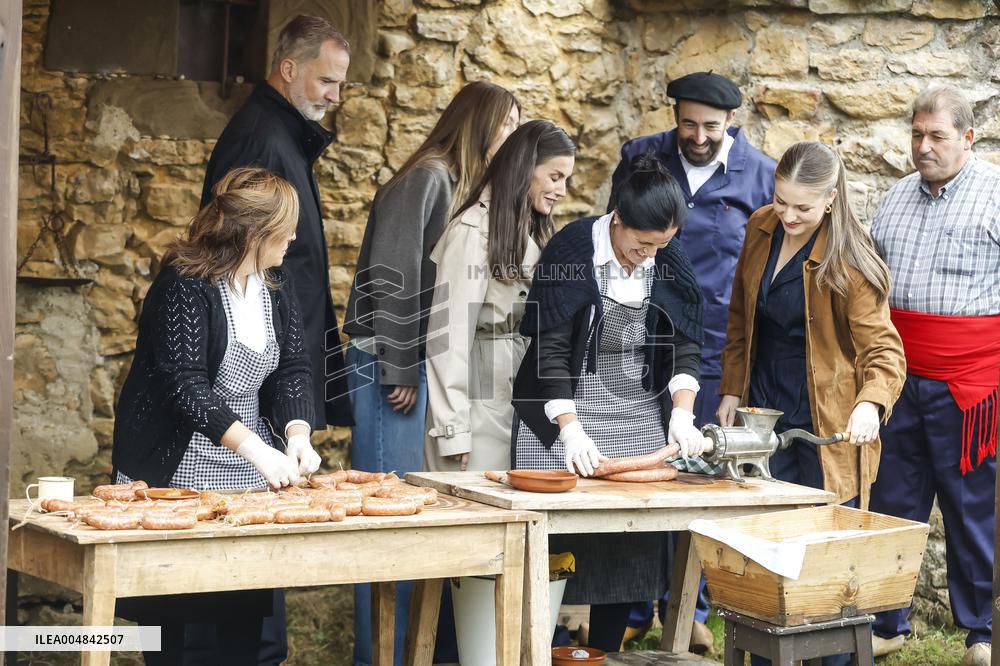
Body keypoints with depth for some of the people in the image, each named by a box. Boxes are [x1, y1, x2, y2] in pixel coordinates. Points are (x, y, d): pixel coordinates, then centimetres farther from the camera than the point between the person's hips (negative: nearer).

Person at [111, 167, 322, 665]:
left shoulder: (276, 284, 5)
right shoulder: (184, 285, -18)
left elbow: (294, 368, 3)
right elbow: (185, 385, -26)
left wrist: (297, 433, -17)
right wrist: (255, 448, -33)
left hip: (249, 473, 6)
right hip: (177, 469, -6)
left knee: (247, 606, 3)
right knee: (168, 606, 1)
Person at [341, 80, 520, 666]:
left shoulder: (466, 186, 16)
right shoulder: (428, 177, -10)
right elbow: (393, 275, -16)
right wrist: (399, 371, -15)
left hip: (430, 367, 8)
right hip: (393, 365, -8)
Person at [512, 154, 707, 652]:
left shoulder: (670, 263, -1)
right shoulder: (571, 251, -15)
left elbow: (686, 344, 3)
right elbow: (550, 348, -15)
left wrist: (681, 412, -12)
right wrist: (571, 428, -22)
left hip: (640, 414, 4)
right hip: (567, 409, -4)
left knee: (631, 541, 1)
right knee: (557, 536, -7)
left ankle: (606, 650, 12)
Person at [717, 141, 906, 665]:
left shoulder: (848, 260, -16)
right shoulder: (761, 229, 2)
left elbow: (882, 347, -17)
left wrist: (871, 403, -36)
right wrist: (732, 389, 9)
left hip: (825, 422, -5)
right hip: (765, 411, 5)